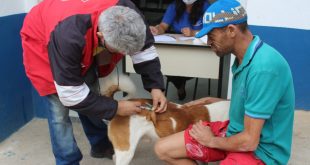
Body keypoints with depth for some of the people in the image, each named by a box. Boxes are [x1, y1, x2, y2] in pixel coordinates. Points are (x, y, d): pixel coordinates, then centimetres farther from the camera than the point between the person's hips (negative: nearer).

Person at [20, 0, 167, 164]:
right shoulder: (68, 36, -46)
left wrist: (155, 86, -22)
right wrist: (115, 107, -28)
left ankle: (100, 145, 29)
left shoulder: (127, 14, -30)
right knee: (59, 107, -11)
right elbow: (70, 95, -36)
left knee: (91, 92, 8)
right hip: (40, 40, -5)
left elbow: (144, 48, -13)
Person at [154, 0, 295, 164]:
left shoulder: (263, 67, -30)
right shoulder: (243, 56, 0)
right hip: (234, 131, 8)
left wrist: (212, 141, -8)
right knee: (163, 149, 2)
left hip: (259, 150, -8)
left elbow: (249, 141, -25)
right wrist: (211, 101, 15)